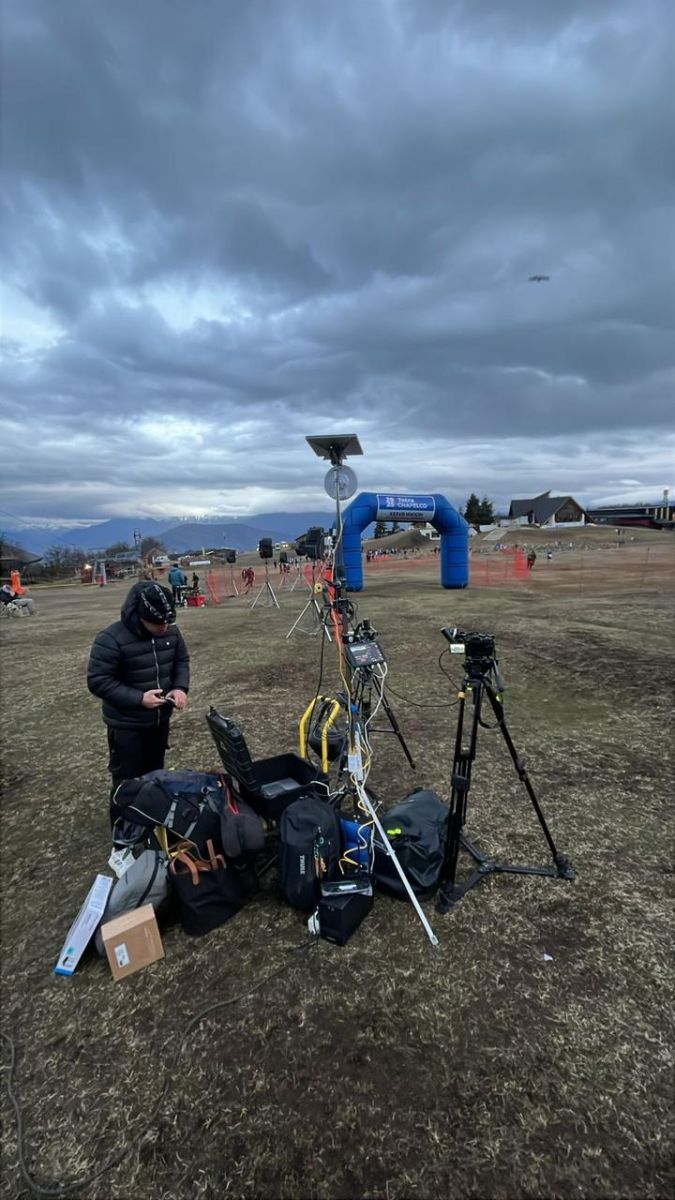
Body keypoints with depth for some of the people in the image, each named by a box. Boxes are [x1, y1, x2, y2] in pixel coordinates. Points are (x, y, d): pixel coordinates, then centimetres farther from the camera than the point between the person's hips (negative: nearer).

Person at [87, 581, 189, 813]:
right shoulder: (111, 639, -25)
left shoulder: (171, 631, -7)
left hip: (161, 718, 6)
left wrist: (180, 687, -12)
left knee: (155, 773, 24)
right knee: (128, 779, 10)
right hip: (126, 725, -5)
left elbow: (182, 660, 8)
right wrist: (138, 698, -27)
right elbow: (98, 681, -22)